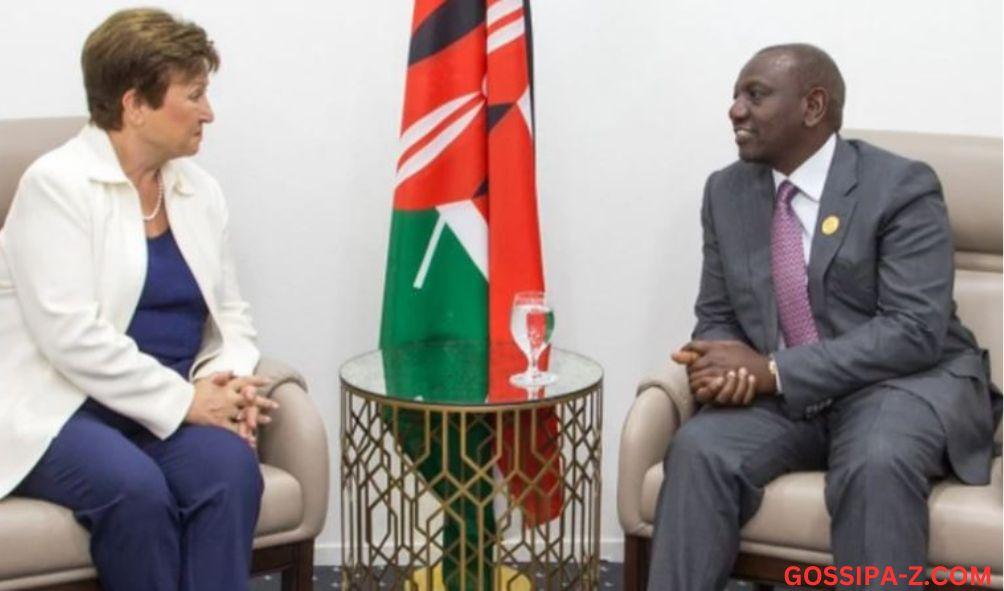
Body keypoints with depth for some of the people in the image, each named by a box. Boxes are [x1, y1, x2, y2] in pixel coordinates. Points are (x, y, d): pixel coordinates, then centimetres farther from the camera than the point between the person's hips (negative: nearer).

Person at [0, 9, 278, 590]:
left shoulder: (201, 190, 11)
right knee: (134, 487, -35)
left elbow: (231, 315, 14)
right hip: (61, 405, -5)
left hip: (170, 405, 5)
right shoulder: (56, 184, -9)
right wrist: (183, 400, -20)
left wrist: (226, 379, -8)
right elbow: (72, 335, -19)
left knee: (230, 467, -28)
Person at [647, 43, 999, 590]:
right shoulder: (726, 192, 7)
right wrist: (723, 363, -15)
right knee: (699, 449, -25)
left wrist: (775, 371, -24)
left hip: (906, 381, -4)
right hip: (782, 395, 4)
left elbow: (914, 331, -19)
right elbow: (716, 316, 11)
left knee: (877, 464, -36)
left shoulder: (901, 187, -11)